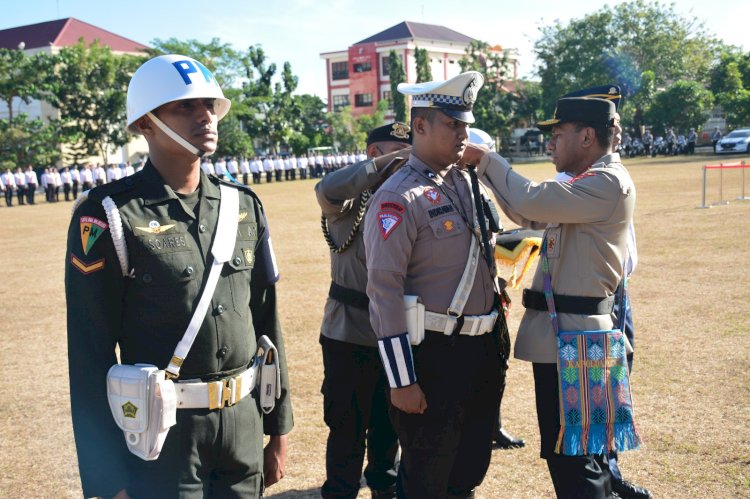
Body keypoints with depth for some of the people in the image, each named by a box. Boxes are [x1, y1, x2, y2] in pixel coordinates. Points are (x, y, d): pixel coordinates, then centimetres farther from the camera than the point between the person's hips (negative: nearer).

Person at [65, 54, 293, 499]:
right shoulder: (109, 216, -11)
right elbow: (90, 353, -11)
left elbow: (267, 321, 10)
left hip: (244, 424, 5)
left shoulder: (244, 206, 5)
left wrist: (279, 430, 12)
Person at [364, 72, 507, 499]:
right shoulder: (399, 198, -16)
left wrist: (499, 342, 17)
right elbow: (385, 290, -19)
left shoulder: (469, 184, 8)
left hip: (485, 351, 7)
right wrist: (401, 381, -19)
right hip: (433, 355, -7)